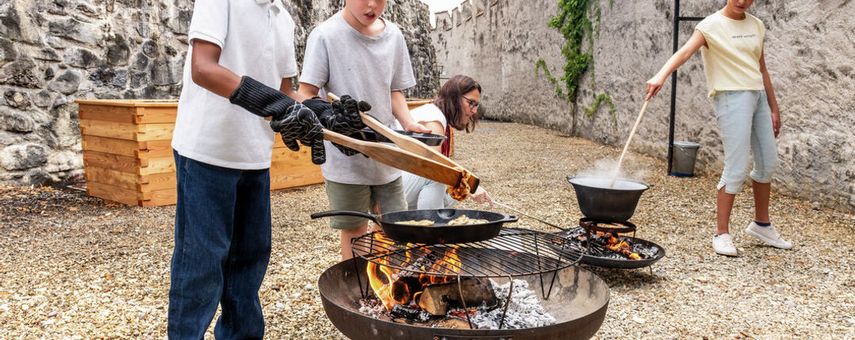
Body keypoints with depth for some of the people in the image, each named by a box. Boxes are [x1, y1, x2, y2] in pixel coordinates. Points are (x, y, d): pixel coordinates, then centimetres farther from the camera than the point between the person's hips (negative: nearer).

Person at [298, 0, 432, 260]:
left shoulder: (393, 36, 6)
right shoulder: (325, 35, -9)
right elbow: (307, 94, -10)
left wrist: (408, 122, -3)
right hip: (346, 159, -4)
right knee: (354, 234, 6)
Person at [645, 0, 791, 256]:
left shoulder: (756, 26, 14)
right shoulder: (712, 26, -6)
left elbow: (761, 69, 19)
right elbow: (685, 52, -23)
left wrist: (774, 108, 19)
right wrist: (661, 75, -42)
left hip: (758, 96, 7)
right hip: (732, 97, -7)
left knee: (768, 163, 13)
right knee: (736, 168, -11)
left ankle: (761, 224, 31)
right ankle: (721, 233, 0)